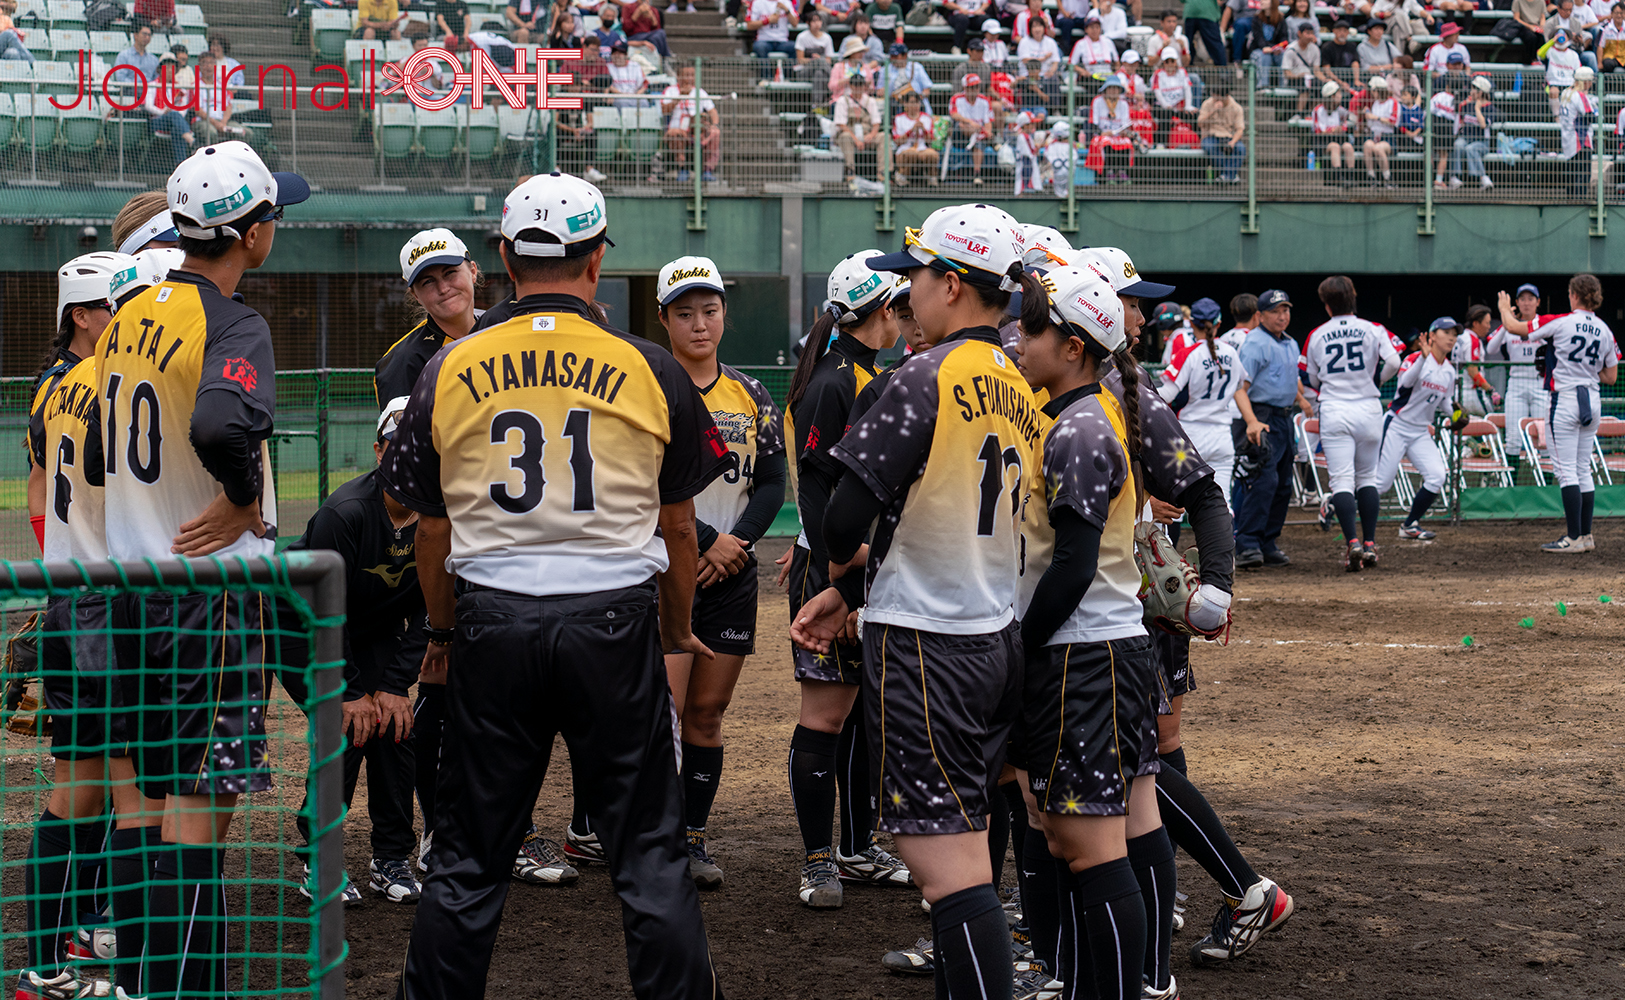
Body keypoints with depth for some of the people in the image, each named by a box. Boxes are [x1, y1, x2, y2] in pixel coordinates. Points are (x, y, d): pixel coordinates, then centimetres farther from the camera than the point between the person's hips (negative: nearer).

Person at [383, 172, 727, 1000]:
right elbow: (677, 528, 7)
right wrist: (678, 629, 22)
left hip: (494, 622, 1)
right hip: (614, 622, -1)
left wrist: (443, 632, 24)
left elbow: (433, 530, 8)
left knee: (468, 854, 10)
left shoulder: (450, 371, 1)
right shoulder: (651, 372, -2)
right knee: (648, 851, 6)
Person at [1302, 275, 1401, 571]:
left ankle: (1353, 542, -21)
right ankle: (1370, 544, 12)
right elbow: (1392, 361, -11)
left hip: (1333, 413, -1)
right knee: (1367, 477, 15)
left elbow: (1307, 380, 11)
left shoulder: (1316, 336, 4)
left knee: (1341, 480, -4)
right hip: (1368, 410, 1)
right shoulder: (1370, 330, 0)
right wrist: (1375, 381, 8)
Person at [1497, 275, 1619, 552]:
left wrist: (1504, 308, 17)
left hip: (1565, 400, -6)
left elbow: (1512, 327, -4)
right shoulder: (1605, 331, 5)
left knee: (1566, 470, -5)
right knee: (1583, 470, 13)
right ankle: (1586, 536, 14)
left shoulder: (1561, 322, -12)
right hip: (1593, 402, 6)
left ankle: (1574, 538, -9)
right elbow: (1611, 377, 11)